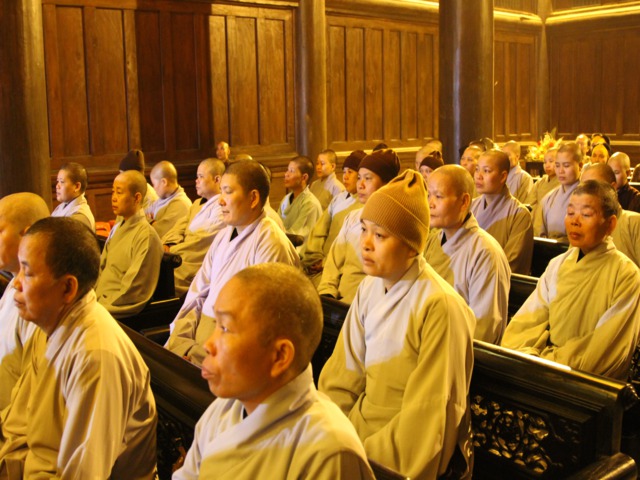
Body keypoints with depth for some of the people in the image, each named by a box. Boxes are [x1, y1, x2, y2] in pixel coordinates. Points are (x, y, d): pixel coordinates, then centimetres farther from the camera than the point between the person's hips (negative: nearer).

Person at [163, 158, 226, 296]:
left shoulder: (222, 206, -7)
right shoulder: (198, 203, 24)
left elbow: (201, 239, -14)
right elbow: (180, 226, 16)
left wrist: (171, 251, -12)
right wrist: (166, 244, -4)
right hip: (183, 258, 8)